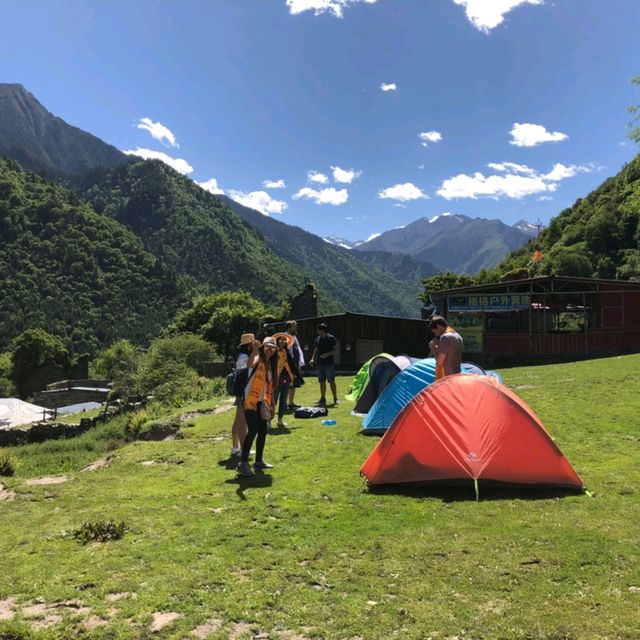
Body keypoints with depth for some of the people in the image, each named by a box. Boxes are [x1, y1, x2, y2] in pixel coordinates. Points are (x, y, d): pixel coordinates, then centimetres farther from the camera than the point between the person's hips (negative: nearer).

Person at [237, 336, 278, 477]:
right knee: (253, 431, -13)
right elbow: (249, 364, -38)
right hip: (250, 401, -8)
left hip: (261, 402, 8)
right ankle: (243, 463, -6)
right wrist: (255, 350, -55)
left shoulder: (270, 364, 13)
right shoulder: (258, 360, -11)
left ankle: (259, 461, 24)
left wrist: (271, 404, 17)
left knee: (263, 431, 12)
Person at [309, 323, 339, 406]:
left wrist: (327, 354, -21)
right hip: (320, 363, 5)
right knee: (322, 381, 8)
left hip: (329, 363, -5)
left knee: (331, 381, -3)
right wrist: (313, 359, 3)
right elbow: (316, 350, 17)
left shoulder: (331, 338, -6)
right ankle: (323, 399, 15)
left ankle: (335, 398, 5)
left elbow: (336, 350, -8)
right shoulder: (318, 339, 11)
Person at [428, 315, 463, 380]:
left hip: (446, 377, -9)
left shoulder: (445, 337, -16)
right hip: (456, 375, 9)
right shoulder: (457, 336, 12)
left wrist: (433, 347, -3)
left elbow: (439, 362, -17)